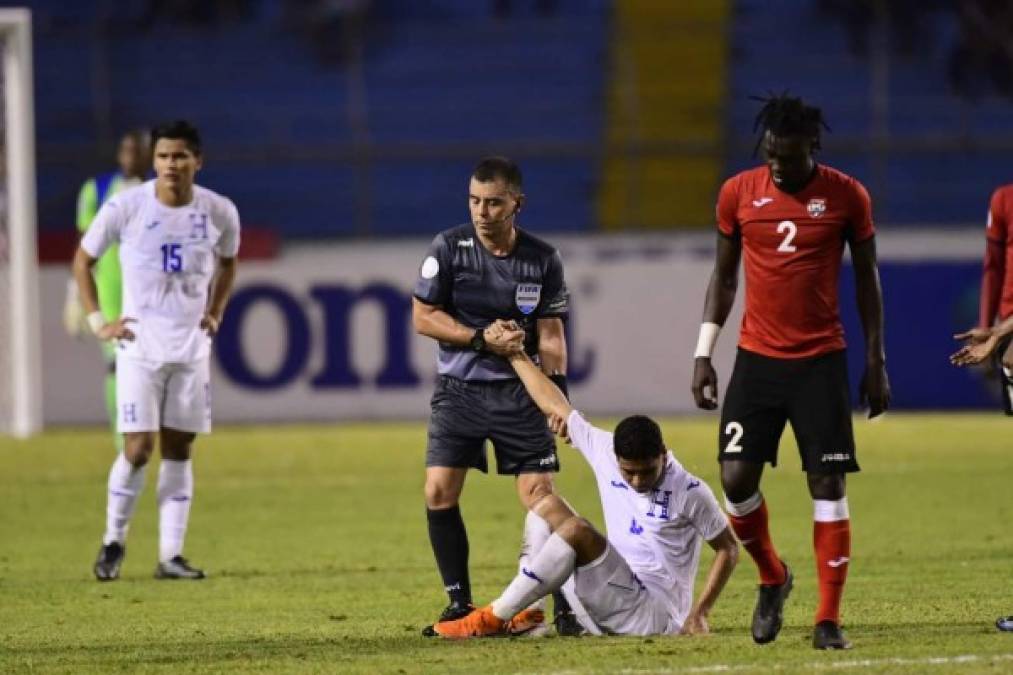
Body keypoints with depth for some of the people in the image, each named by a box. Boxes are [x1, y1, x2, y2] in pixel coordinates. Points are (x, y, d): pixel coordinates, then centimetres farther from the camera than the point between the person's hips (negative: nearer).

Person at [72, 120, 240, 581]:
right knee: (138, 448, -10)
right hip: (140, 346, -3)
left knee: (179, 450, 5)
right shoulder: (125, 208, -11)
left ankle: (171, 555, 9)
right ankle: (113, 541, 10)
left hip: (192, 348, 3)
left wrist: (214, 314, 8)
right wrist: (97, 321, -3)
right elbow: (83, 260, 3)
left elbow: (227, 264, 19)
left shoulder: (219, 212, -3)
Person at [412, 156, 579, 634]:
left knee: (539, 496, -8)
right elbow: (423, 317, -3)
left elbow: (550, 335, 2)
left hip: (517, 392, 0)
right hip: (459, 391, 0)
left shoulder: (542, 260, -3)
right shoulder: (449, 248, -6)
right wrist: (481, 338, -15)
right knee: (439, 492, -9)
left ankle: (565, 606, 2)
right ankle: (459, 603, 5)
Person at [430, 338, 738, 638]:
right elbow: (555, 405, 8)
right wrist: (516, 354, 13)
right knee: (548, 505, 2)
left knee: (576, 529, -26)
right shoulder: (605, 451, 0)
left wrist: (698, 613, -11)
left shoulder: (690, 492, -13)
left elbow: (728, 548, -3)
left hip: (657, 615, -7)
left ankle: (495, 618, -21)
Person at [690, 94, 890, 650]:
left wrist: (876, 362, 3)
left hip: (821, 361, -2)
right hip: (756, 359, 2)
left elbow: (866, 278, 5)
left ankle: (829, 619, -1)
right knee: (736, 478, -7)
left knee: (828, 483, -6)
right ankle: (772, 578, 20)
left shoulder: (846, 196, -3)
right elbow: (723, 276, 10)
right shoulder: (738, 193, 1)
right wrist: (703, 354, 5)